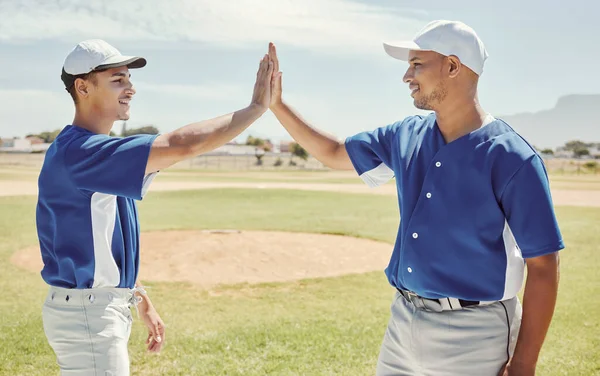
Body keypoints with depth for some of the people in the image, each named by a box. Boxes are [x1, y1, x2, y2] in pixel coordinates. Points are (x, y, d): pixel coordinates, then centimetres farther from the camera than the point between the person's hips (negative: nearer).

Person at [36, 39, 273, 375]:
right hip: (86, 311, -10)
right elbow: (180, 145, -30)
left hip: (110, 307, 10)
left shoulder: (97, 151, 11)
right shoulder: (78, 151, -21)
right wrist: (256, 108, -23)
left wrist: (140, 299, 18)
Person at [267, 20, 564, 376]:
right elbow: (334, 153, 19)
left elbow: (543, 266, -15)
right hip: (403, 321, 6)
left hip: (473, 336, -6)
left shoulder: (511, 157, -16)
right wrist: (276, 104, 12)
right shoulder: (405, 137, 4)